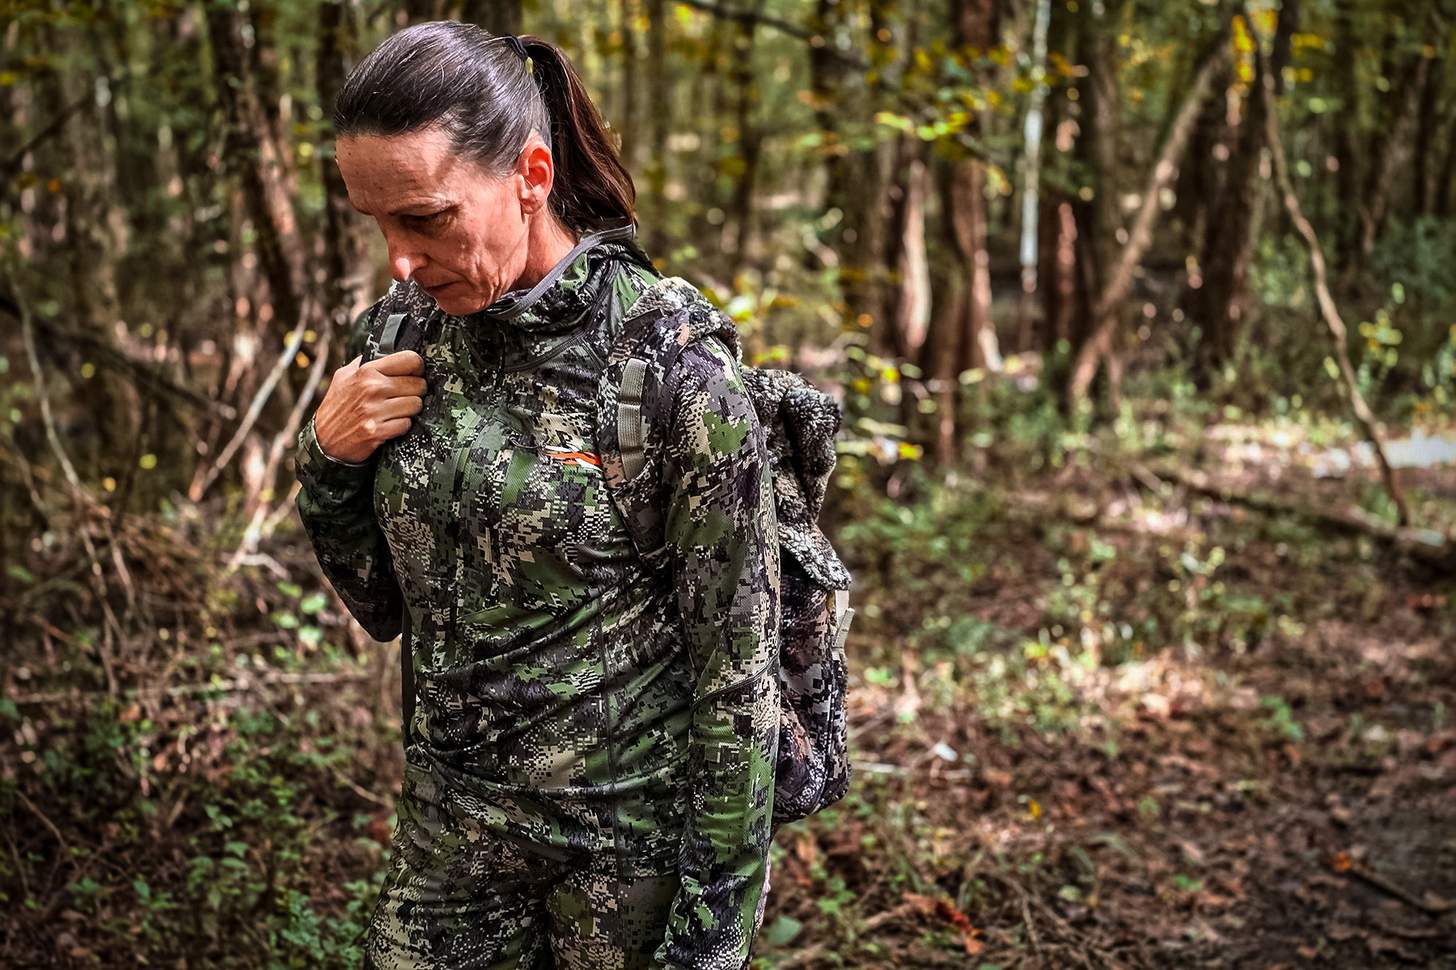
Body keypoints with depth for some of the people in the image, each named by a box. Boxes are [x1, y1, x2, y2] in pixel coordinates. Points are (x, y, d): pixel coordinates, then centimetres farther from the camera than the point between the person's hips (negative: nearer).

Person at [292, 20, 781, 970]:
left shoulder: (673, 360, -18)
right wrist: (329, 461, -8)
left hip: (630, 833, -5)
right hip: (454, 820, 5)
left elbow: (738, 666, -14)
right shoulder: (412, 342, -1)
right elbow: (385, 606, 9)